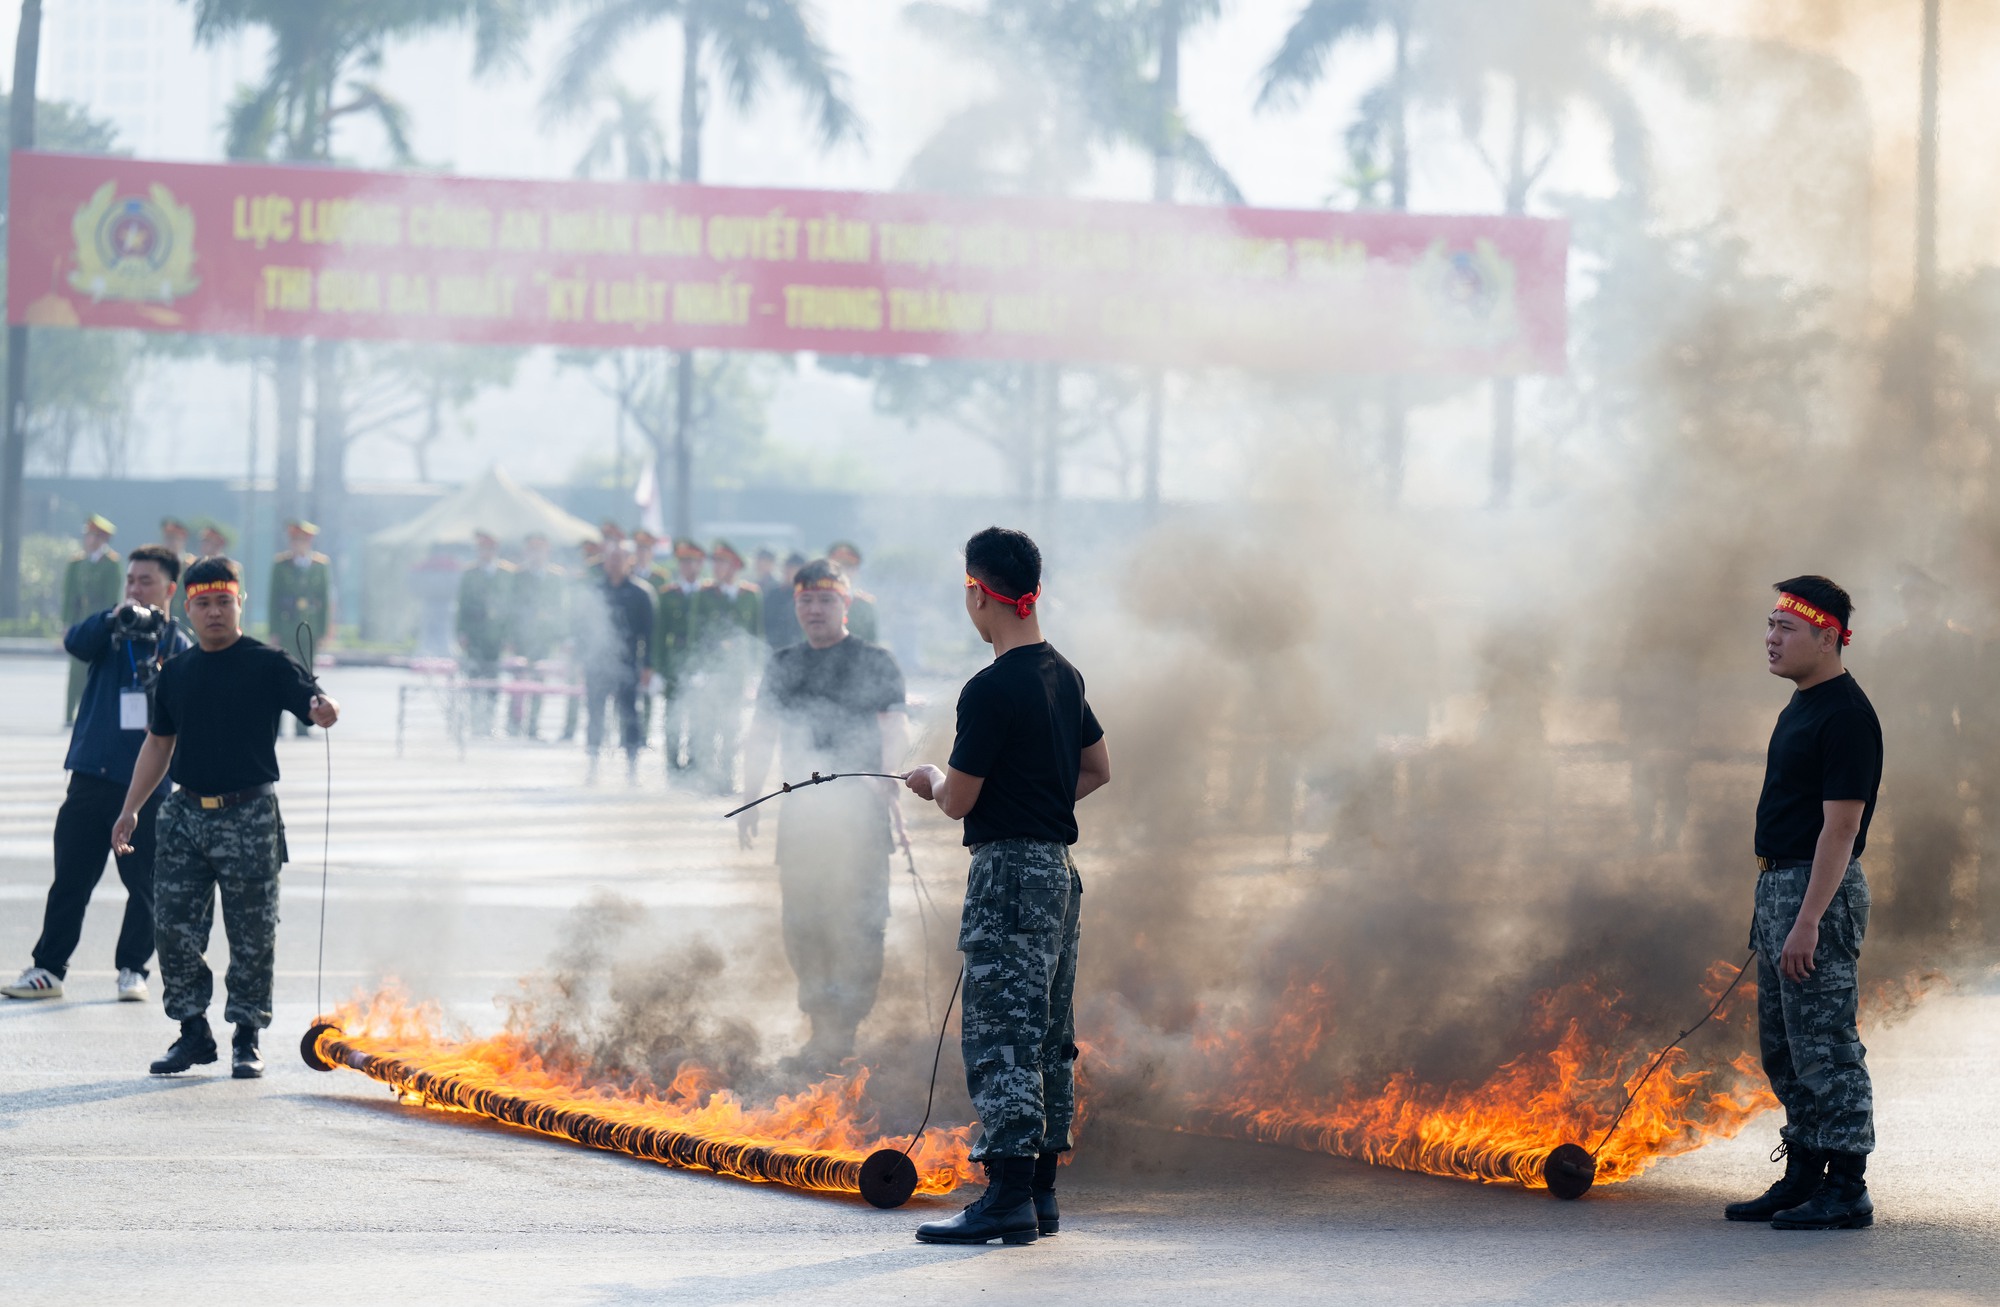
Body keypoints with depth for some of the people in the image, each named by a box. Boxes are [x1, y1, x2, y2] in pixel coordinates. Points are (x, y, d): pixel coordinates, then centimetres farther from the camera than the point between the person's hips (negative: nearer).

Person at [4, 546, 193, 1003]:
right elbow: (76, 642, -13)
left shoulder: (178, 645, 5)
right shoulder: (111, 630, 8)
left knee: (144, 882, 3)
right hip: (92, 773, 1)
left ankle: (132, 969, 15)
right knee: (70, 877, 3)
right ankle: (48, 968, 8)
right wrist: (117, 617, -29)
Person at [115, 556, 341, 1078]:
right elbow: (158, 743, 19)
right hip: (185, 813, 4)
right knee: (173, 926, 1)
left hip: (249, 815, -4)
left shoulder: (268, 665, -3)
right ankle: (193, 1032, 13)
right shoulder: (176, 672, 11)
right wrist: (130, 810, 18)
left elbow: (315, 704, -13)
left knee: (253, 933, 0)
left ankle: (247, 1039, 9)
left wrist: (324, 709, -38)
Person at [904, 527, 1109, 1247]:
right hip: (1058, 866, 9)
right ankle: (1040, 1191, 17)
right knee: (1048, 1037, 12)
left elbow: (957, 802, -13)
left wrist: (934, 778, 7)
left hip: (1009, 871, -9)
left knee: (1000, 1034, -9)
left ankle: (1008, 1197, -12)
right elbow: (1097, 769, 23)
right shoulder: (1064, 675, 11)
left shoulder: (991, 690, -17)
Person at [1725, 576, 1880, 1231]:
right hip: (1778, 884, 10)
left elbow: (1840, 827, -21)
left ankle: (1846, 1192, -2)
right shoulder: (1800, 706, 15)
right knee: (1782, 1047, 14)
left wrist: (1808, 921, -25)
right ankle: (1803, 1177, 22)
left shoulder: (1845, 716, -16)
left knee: (1825, 1046, -7)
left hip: (1819, 890, -10)